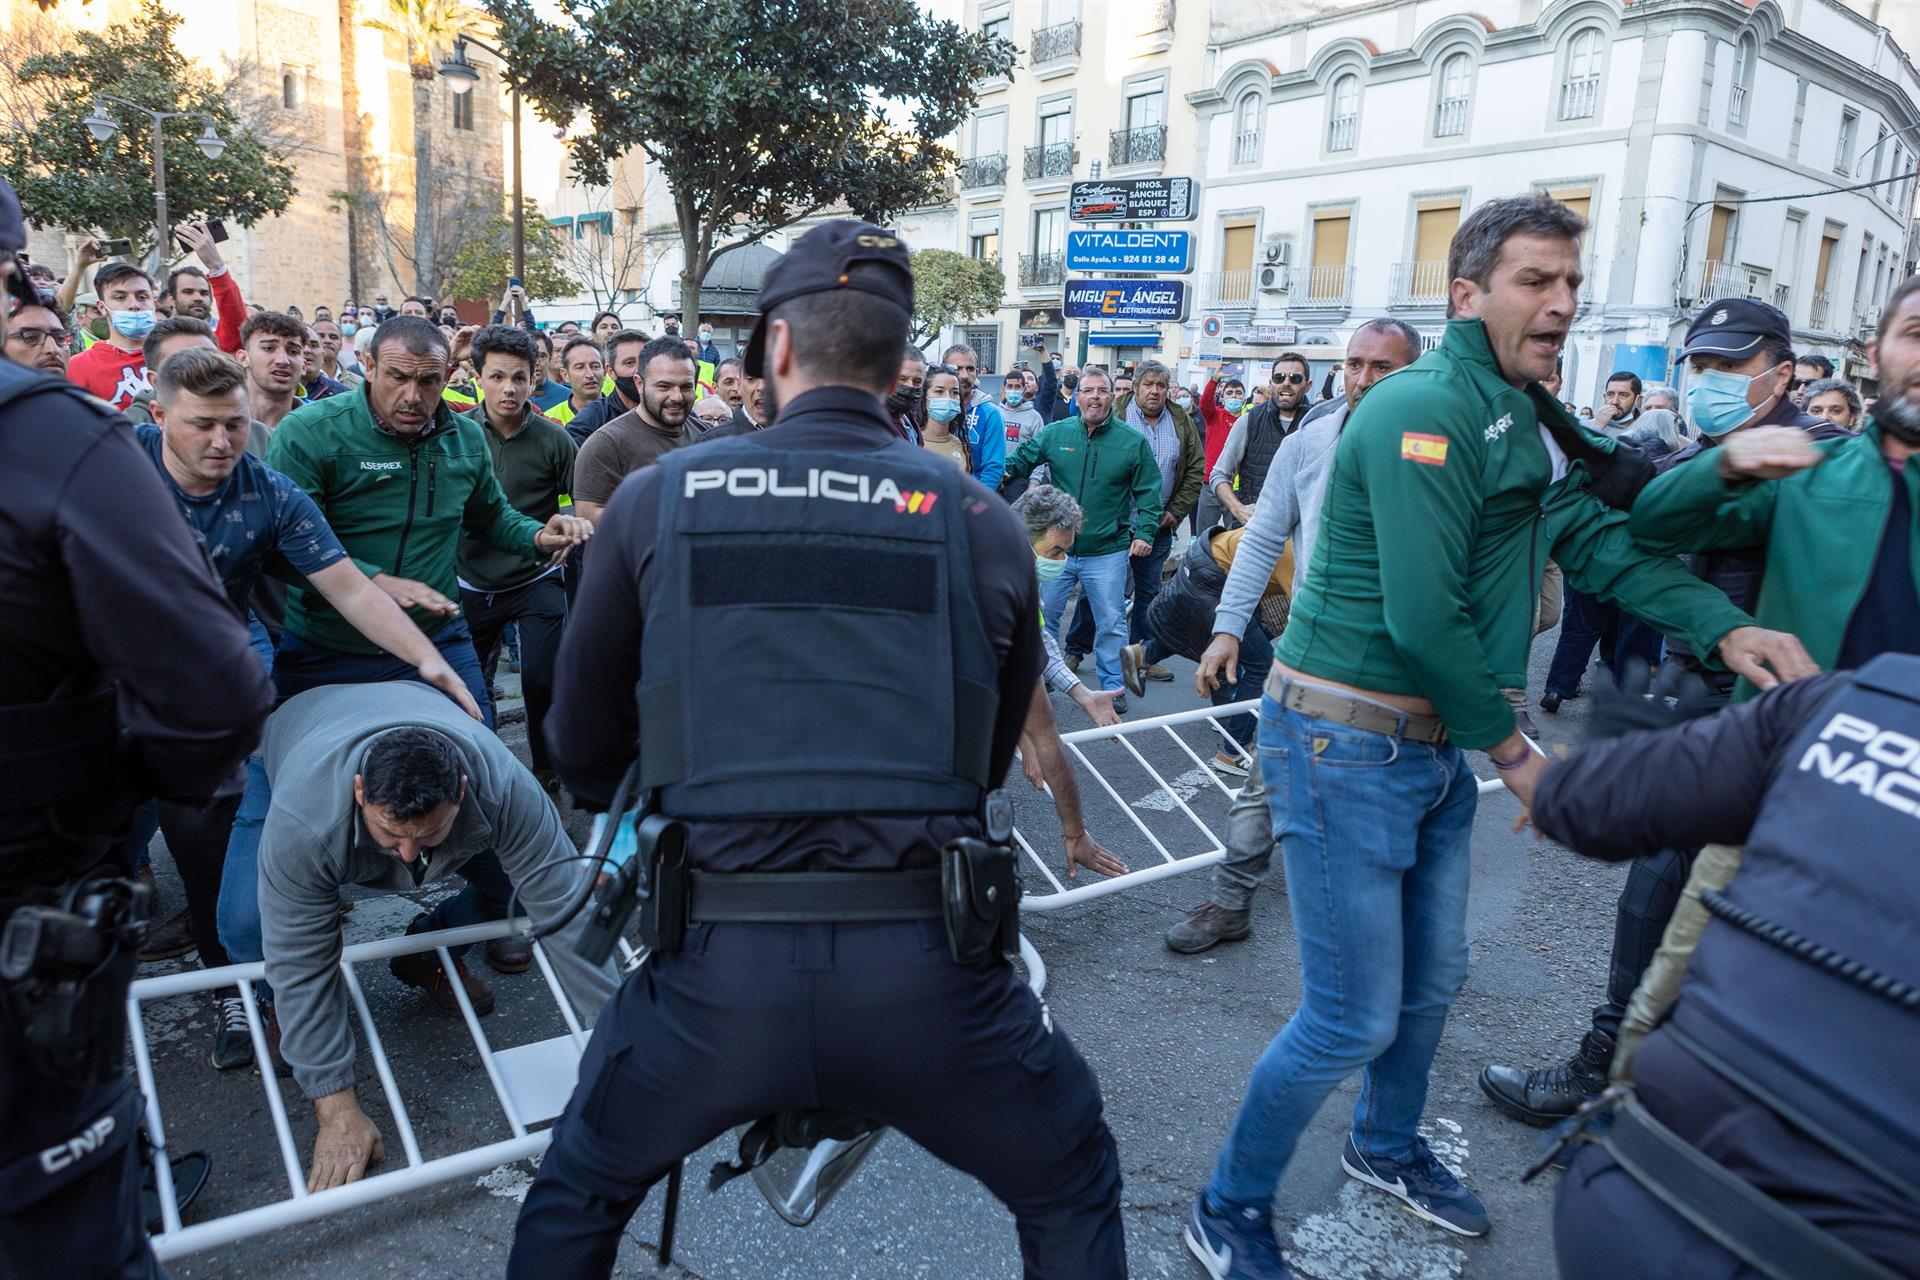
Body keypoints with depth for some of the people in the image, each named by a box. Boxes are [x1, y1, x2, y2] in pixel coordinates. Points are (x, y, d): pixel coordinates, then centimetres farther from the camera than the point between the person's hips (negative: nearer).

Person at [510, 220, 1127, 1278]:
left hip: (717, 966, 1)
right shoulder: (982, 522, 3)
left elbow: (582, 750, 13)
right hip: (928, 966, 0)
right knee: (1072, 1195, 28)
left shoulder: (657, 500, 2)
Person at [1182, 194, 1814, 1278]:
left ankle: (1388, 1145, 49)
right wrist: (1509, 746, -12)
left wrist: (1724, 625, -7)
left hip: (1434, 742, 9)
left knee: (1431, 982, 23)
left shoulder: (1523, 417, 12)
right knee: (1352, 1019, -1)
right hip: (1348, 740, -9)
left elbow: (1595, 536, 7)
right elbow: (1422, 616, -24)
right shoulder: (1427, 407, -20)